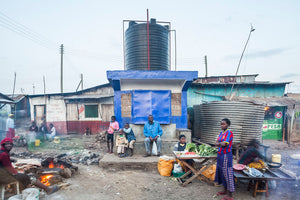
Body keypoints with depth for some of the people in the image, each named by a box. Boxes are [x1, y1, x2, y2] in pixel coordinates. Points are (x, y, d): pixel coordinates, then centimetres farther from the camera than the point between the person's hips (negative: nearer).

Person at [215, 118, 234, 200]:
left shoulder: (229, 133, -14)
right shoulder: (221, 133, 11)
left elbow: (224, 144, -21)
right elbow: (216, 143, 6)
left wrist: (219, 143, -4)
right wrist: (222, 143, -12)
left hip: (226, 155, -9)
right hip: (220, 155, 9)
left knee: (227, 174, -1)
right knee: (222, 172, 16)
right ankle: (225, 190, 32)